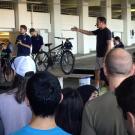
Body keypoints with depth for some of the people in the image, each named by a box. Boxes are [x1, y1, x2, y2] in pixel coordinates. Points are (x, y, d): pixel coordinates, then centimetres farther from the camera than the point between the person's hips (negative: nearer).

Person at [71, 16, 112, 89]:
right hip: (98, 55, 9)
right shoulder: (98, 31, 11)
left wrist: (105, 57, -24)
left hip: (104, 56, -9)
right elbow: (89, 33, 22)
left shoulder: (107, 32, -16)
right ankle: (96, 86, 24)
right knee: (97, 70, 14)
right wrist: (78, 30, 18)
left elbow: (109, 45, -20)